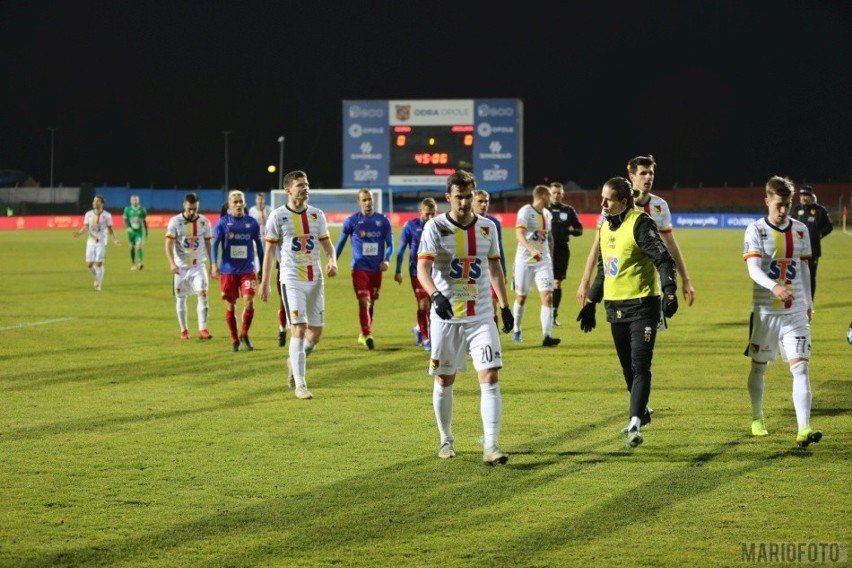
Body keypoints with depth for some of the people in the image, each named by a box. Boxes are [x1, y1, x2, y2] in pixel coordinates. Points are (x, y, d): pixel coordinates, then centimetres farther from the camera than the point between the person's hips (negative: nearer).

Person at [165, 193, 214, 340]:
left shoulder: (204, 222, 0)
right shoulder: (175, 222, -7)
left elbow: (208, 245, 10)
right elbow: (169, 245, -10)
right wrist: (172, 263, -24)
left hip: (198, 265, 1)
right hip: (181, 266, -1)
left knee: (202, 294, -15)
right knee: (181, 299, 7)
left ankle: (202, 329, -16)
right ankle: (183, 330, 20)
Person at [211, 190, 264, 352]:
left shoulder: (252, 222, 3)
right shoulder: (223, 222, -1)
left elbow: (259, 246, 12)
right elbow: (215, 244, -6)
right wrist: (214, 264, -21)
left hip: (247, 270, 0)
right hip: (228, 270, 0)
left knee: (249, 302, -12)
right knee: (231, 305, 5)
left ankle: (244, 335, 8)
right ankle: (234, 340, 18)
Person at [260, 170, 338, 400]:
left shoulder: (317, 215, 8)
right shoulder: (278, 216, -4)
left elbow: (327, 243, 13)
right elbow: (269, 250, 0)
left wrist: (332, 261, -10)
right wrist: (264, 282, -3)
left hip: (315, 279, 5)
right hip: (291, 279, -5)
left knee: (316, 332, 6)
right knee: (299, 329, -12)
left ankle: (295, 362, 35)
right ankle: (300, 384, -7)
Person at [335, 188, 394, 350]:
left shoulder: (383, 221, 3)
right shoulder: (352, 221, -2)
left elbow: (390, 244, 6)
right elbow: (341, 242, 8)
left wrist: (387, 260, -11)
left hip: (376, 269, 3)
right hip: (359, 268, -3)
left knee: (371, 302, 12)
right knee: (363, 301, -14)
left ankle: (364, 334, 26)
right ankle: (367, 335, -18)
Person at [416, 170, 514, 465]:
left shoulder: (487, 227, 5)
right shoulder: (435, 227, -6)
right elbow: (423, 268, -15)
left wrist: (505, 306, 15)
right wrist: (436, 295, -33)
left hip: (481, 316, 2)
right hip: (446, 317, -2)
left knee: (490, 377, -11)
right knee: (444, 380, 8)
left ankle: (490, 446, -14)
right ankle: (446, 440, 26)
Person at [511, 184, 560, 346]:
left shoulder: (547, 213, 10)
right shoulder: (526, 211, -11)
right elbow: (519, 234, -25)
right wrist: (531, 250, -40)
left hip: (543, 260, 5)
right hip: (524, 260, -5)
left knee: (547, 296, -11)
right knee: (521, 297, 10)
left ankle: (547, 336, -16)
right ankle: (516, 330, 32)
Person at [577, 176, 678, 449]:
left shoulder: (640, 224, -14)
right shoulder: (605, 227, 12)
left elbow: (664, 259, -19)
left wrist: (669, 291, -31)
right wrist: (591, 303, 24)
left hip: (642, 305, -8)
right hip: (615, 306, 8)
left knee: (640, 367, -11)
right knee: (627, 367, 15)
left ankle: (634, 425, -16)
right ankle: (641, 412, 34)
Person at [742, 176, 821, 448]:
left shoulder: (801, 230, 5)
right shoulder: (756, 230, -7)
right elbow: (753, 269, -21)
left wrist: (809, 303, 20)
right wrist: (774, 287, -39)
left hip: (796, 311, 2)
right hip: (765, 310, -2)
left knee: (801, 366, -12)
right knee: (759, 366, 13)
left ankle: (804, 429, -19)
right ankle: (757, 419, 34)